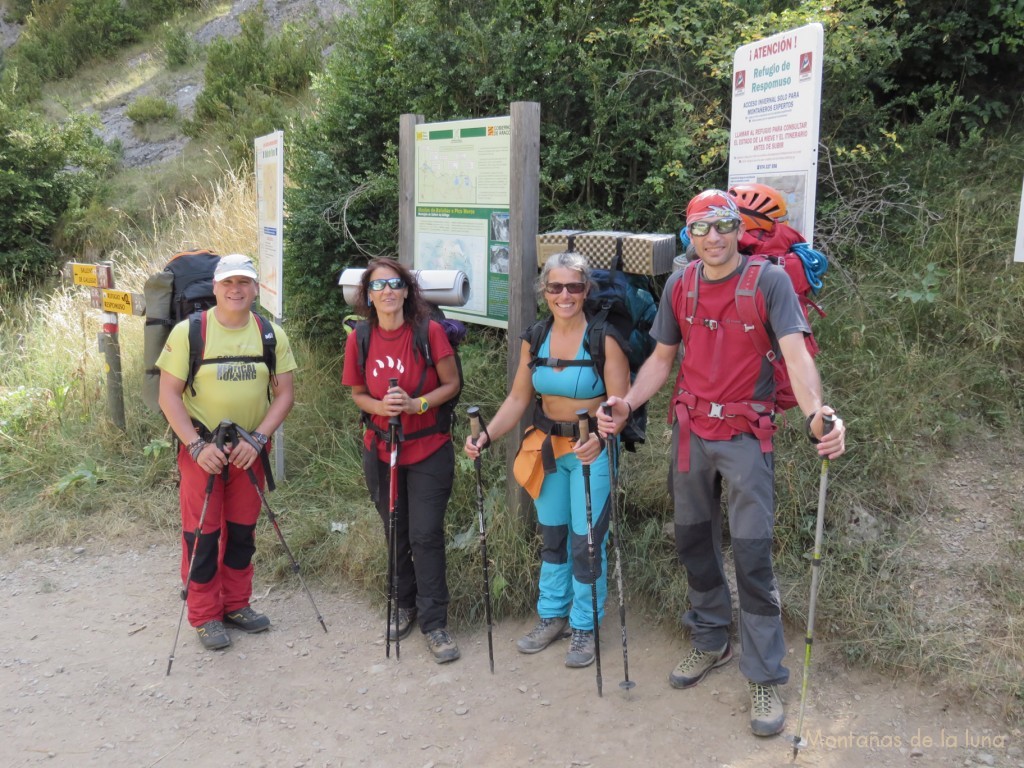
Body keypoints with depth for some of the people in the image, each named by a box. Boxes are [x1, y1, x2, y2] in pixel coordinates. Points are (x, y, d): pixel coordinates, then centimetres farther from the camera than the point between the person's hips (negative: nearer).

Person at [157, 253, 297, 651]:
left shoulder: (271, 334, -1)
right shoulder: (189, 331, -10)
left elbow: (284, 391, 0)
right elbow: (169, 394, -9)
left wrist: (258, 439, -13)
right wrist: (197, 445, -18)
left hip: (250, 449, 3)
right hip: (202, 448, -3)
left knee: (243, 529, 13)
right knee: (202, 532, 2)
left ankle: (236, 605, 29)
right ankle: (206, 617, 16)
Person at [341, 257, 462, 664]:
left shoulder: (430, 332, -11)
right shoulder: (359, 339, -3)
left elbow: (452, 384, -6)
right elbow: (358, 394, 6)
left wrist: (416, 404, -22)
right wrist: (380, 406, -16)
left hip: (429, 450, -3)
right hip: (380, 450, 3)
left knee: (425, 535, -5)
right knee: (395, 533, 15)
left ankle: (434, 623, 7)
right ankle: (405, 604, 34)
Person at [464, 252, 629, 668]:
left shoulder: (604, 337, -15)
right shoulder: (534, 338, 1)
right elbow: (518, 399, 2)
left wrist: (598, 438, -37)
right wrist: (486, 436, -11)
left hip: (592, 448, -5)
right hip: (547, 446, 5)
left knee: (586, 540, 0)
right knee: (551, 535, 16)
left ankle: (585, 626, 19)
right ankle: (552, 615, 34)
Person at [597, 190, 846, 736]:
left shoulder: (770, 281, -10)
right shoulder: (679, 286, 3)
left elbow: (795, 354, -21)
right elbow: (662, 358, 9)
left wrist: (816, 413, -39)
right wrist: (626, 405, -7)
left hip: (745, 434, -4)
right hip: (690, 430, 5)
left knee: (752, 553, -5)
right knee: (694, 541, 14)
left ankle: (766, 677, 9)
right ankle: (710, 643, 34)